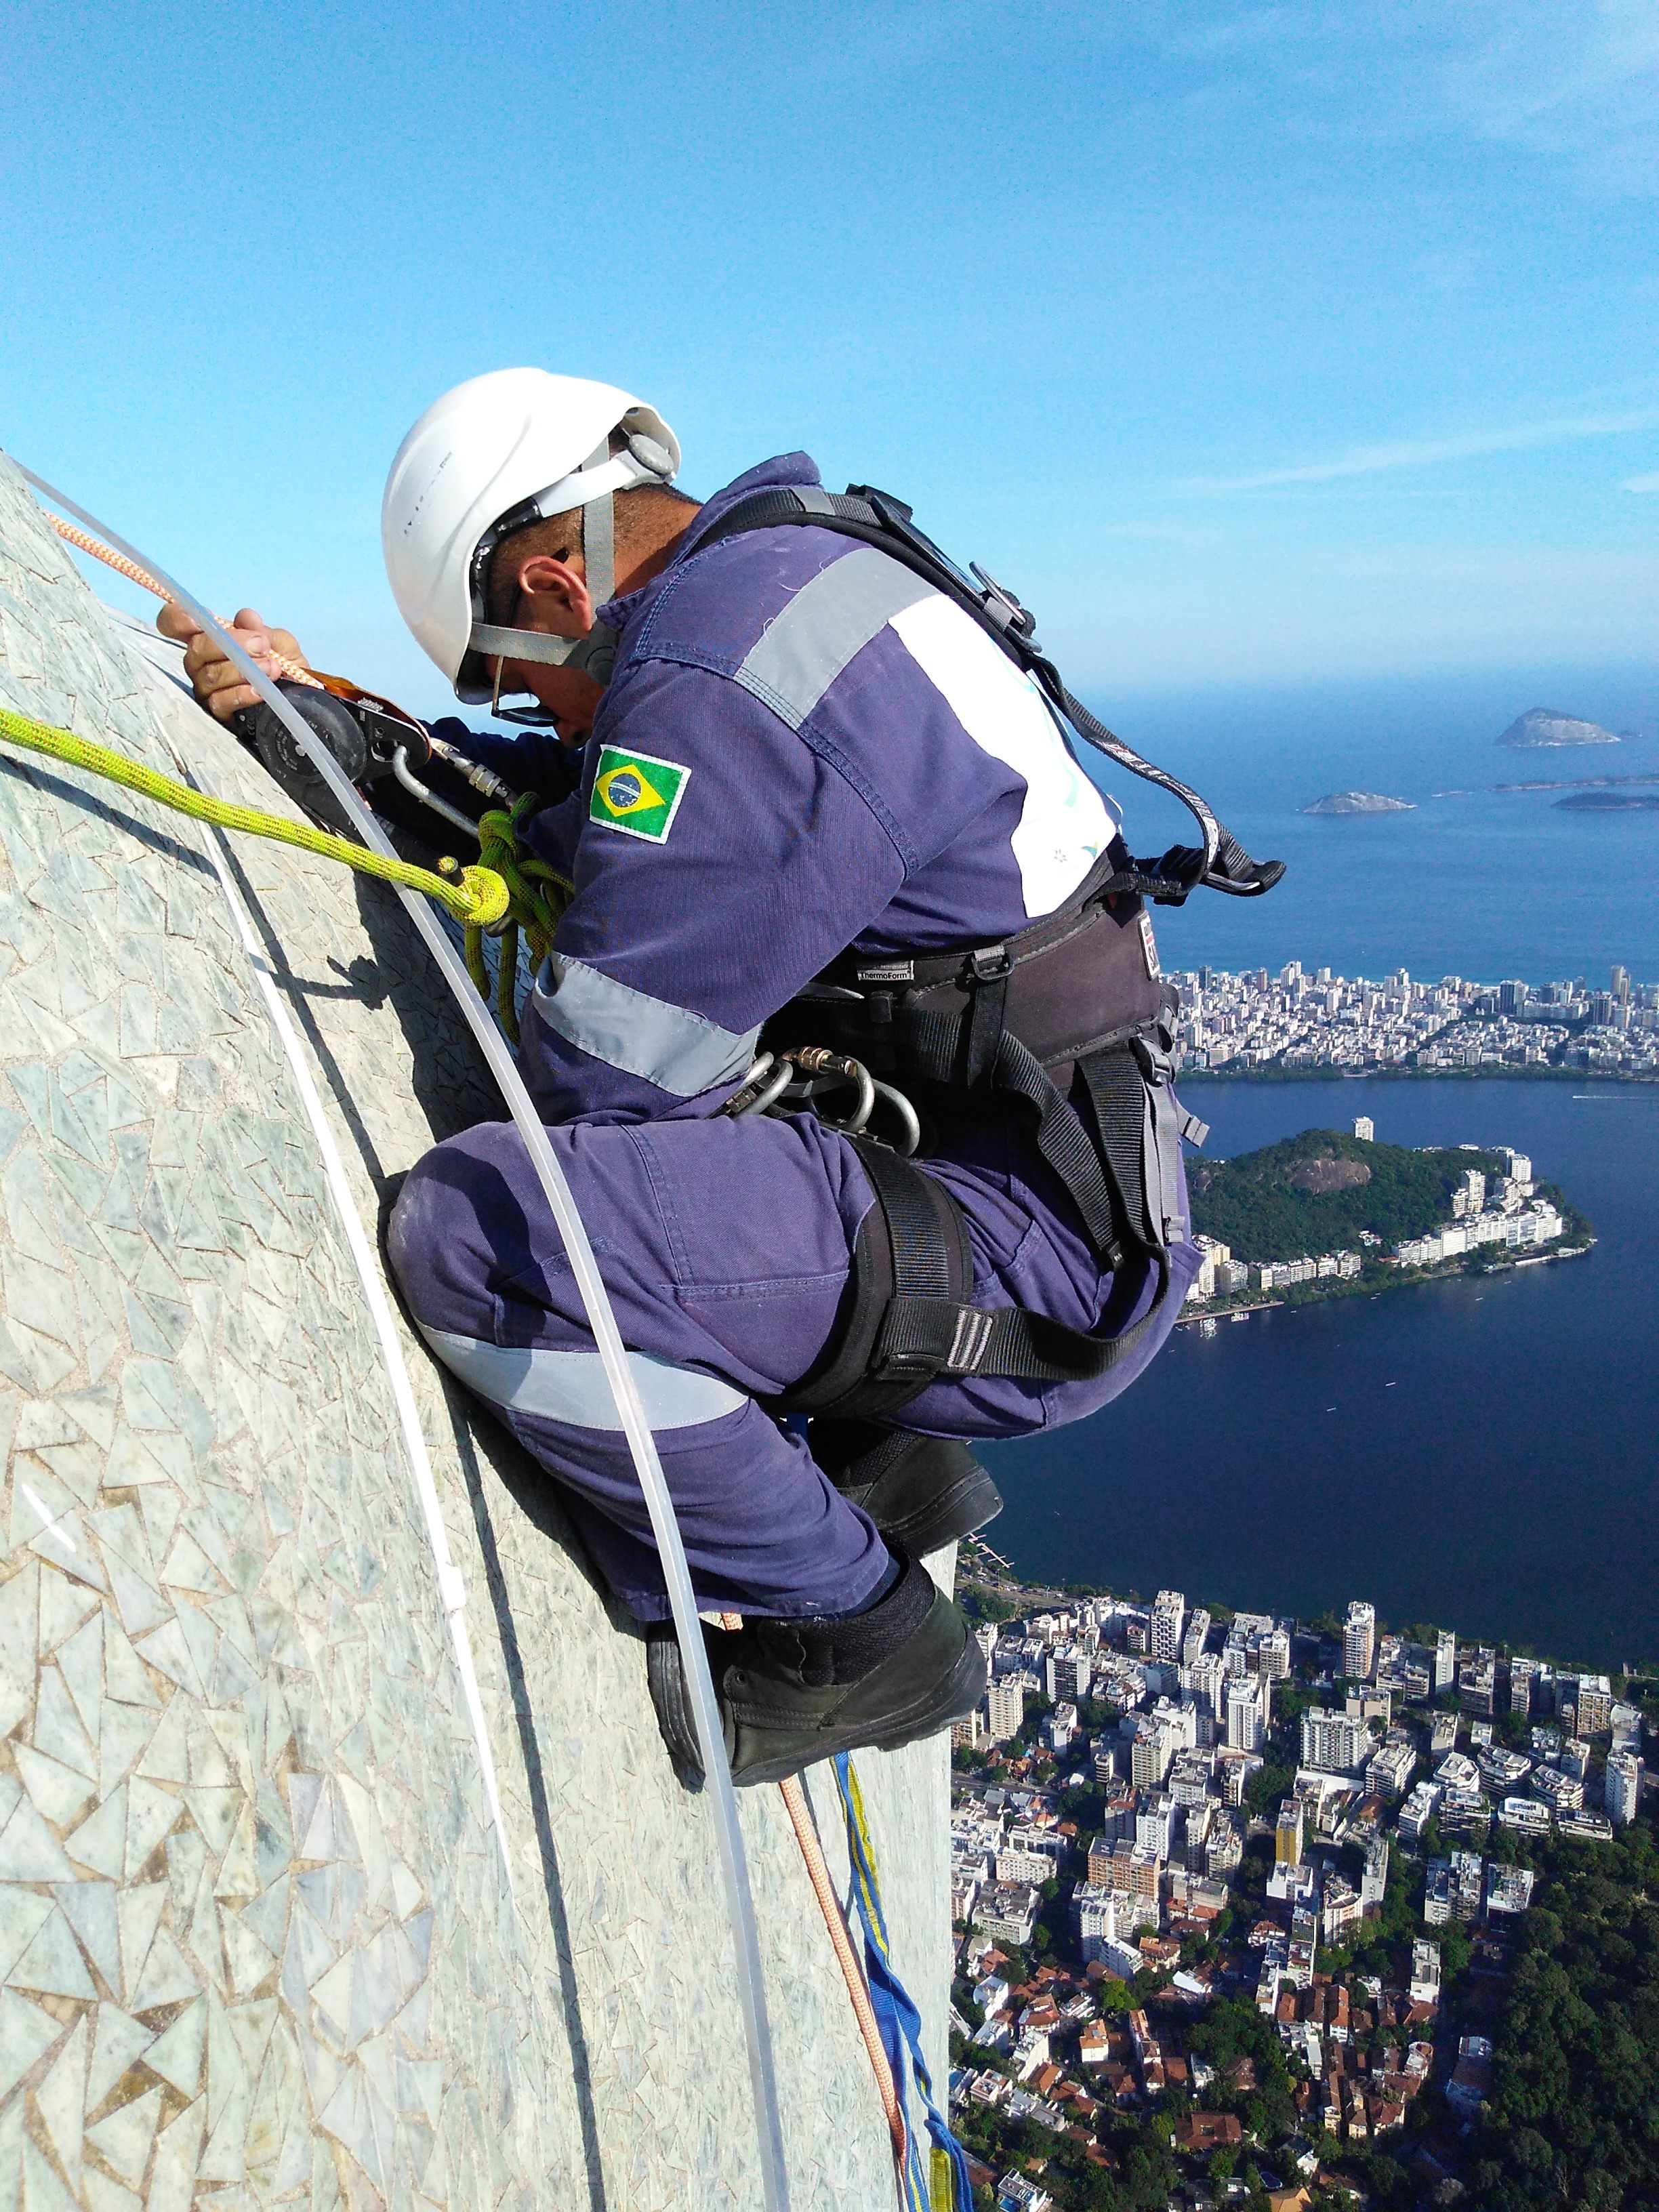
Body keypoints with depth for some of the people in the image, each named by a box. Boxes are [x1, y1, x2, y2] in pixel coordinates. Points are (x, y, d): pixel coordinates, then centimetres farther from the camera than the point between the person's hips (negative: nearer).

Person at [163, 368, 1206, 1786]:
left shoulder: (713, 670, -20)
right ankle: (889, 1456, 22)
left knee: (474, 1229, -24)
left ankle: (853, 1630, -4)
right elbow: (550, 807, 19)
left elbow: (606, 1067, -20)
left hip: (1024, 1262, -10)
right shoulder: (810, 566, 13)